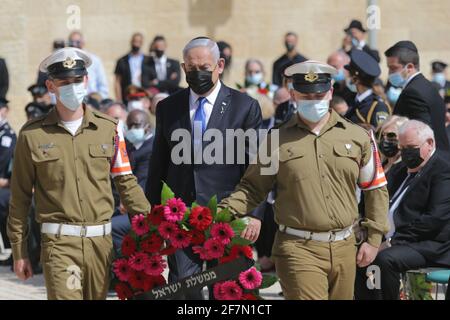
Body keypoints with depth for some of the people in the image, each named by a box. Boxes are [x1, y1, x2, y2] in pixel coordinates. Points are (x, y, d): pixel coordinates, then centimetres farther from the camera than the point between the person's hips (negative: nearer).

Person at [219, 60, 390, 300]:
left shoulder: (357, 136, 9)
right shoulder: (278, 139, 5)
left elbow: (376, 188, 15)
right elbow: (253, 187, 10)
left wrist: (374, 239, 9)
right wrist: (225, 211, -7)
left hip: (344, 249, 3)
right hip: (298, 249, -3)